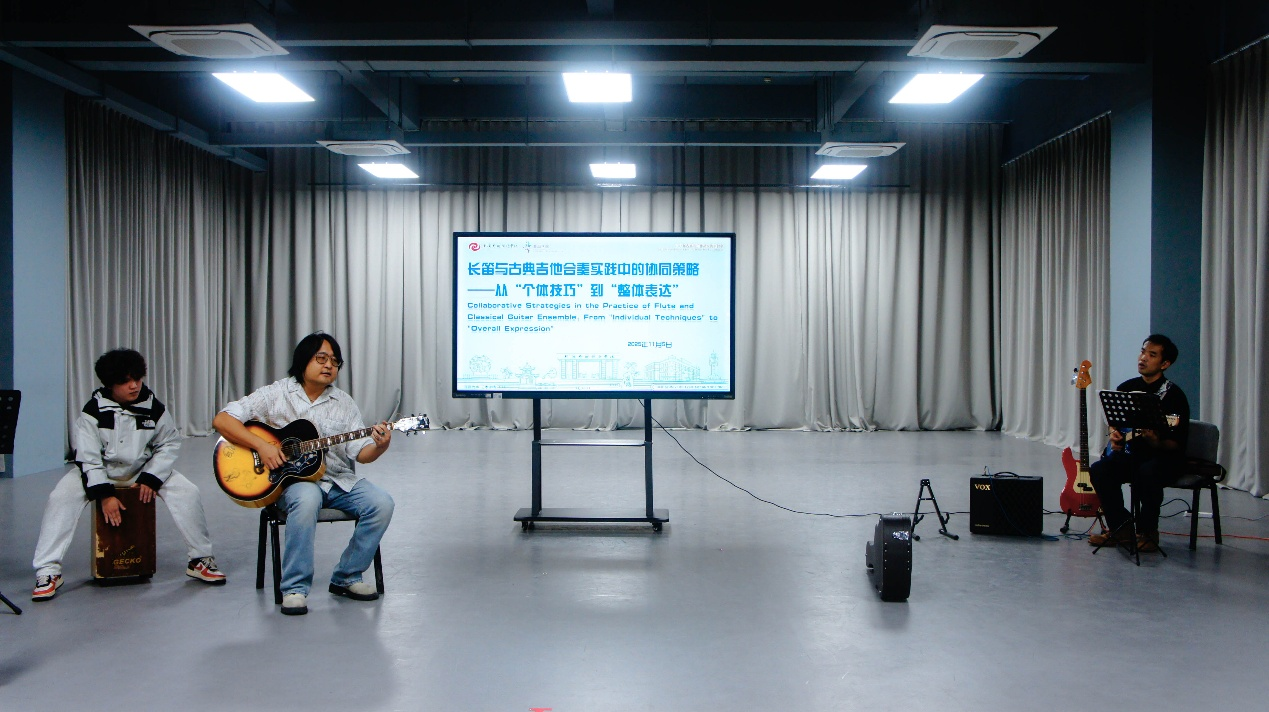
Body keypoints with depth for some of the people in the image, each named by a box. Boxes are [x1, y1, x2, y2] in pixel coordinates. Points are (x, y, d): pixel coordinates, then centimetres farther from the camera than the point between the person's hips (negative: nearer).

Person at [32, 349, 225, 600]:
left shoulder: (153, 408, -11)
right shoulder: (93, 411, -17)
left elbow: (169, 444, -3)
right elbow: (88, 457, -16)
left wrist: (151, 479, -14)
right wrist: (104, 494, -22)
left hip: (144, 470, 1)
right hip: (100, 471, -1)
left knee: (188, 492, -19)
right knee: (61, 496, -27)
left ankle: (201, 560, -4)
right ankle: (48, 571, -16)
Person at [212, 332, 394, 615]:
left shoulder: (344, 404, 8)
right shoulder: (276, 395, 0)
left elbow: (360, 452, 1)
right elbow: (222, 419, -6)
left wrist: (379, 447, -23)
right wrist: (261, 445, -18)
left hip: (339, 480, 4)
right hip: (292, 478, -4)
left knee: (381, 503, -20)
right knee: (306, 499, -38)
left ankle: (346, 577, -2)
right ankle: (294, 588, -23)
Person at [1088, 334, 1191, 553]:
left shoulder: (1173, 396, -12)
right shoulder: (1127, 388, 6)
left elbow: (1177, 444, -14)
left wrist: (1156, 443, -32)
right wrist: (1114, 435, 2)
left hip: (1164, 456, -6)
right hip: (1131, 452, 6)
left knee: (1147, 474, -36)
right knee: (1099, 470, -20)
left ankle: (1147, 532, -12)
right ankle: (1121, 528, -3)